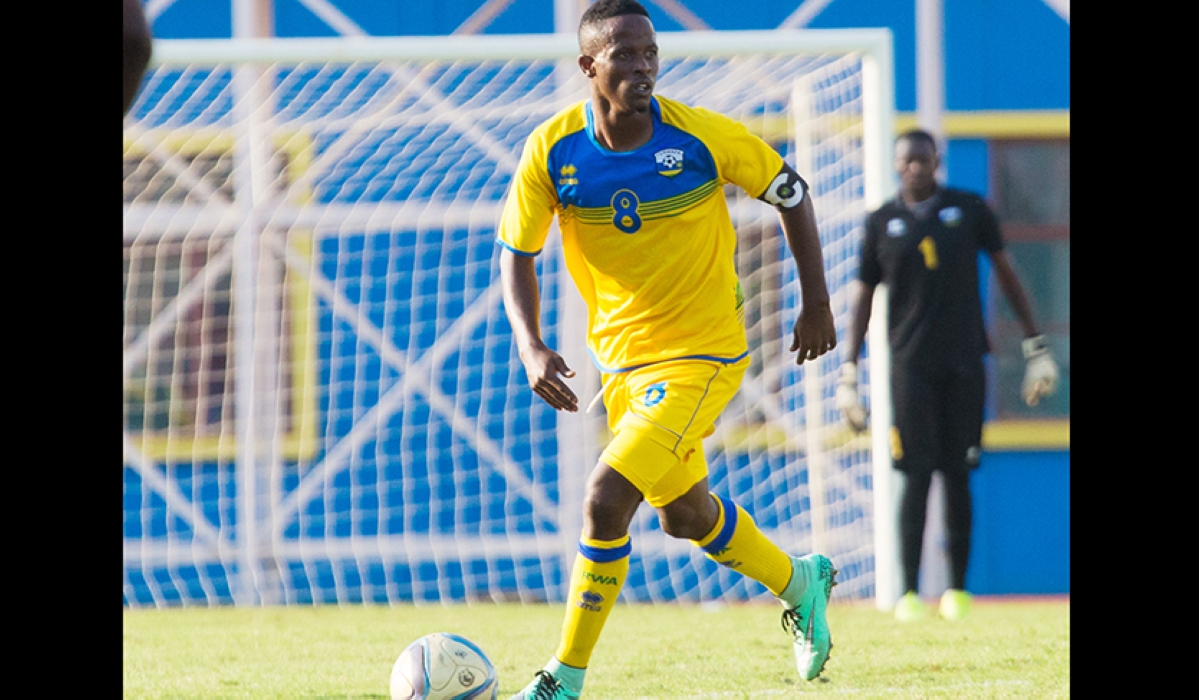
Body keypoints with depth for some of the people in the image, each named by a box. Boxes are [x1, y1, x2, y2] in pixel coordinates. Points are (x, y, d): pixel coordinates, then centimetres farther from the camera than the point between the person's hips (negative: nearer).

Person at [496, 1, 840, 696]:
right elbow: (515, 254, -1)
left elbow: (791, 190, -2)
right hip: (620, 357, 5)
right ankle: (800, 583, 50)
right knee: (685, 515, 22)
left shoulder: (703, 136, -18)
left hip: (702, 355, -5)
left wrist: (817, 302, -1)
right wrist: (532, 348, -17)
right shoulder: (552, 151, -12)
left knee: (605, 500, -19)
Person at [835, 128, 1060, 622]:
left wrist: (1035, 344, 7)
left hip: (964, 360, 1)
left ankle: (958, 588, 9)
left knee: (957, 475, 2)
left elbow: (1005, 274, 11)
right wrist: (848, 372, 2)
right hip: (911, 363, -1)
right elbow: (863, 298, 9)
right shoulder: (882, 223, 6)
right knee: (917, 474, -7)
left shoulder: (969, 210, 5)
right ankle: (908, 592, -6)